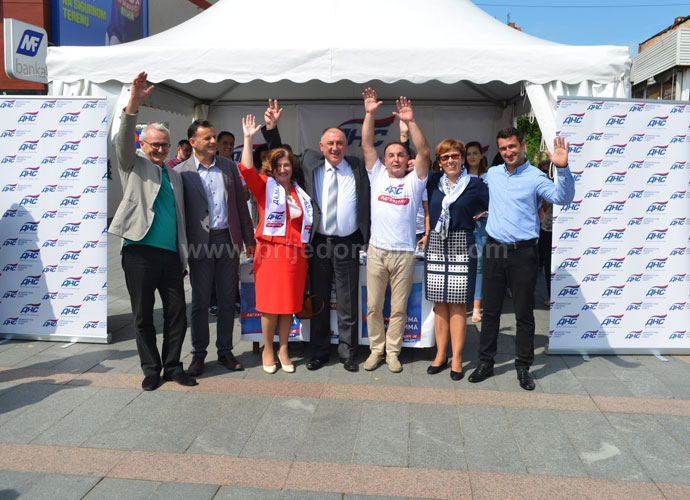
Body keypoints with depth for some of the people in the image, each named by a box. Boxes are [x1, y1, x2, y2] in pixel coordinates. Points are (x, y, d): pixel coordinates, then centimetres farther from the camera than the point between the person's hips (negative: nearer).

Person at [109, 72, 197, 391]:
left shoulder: (175, 176, 18)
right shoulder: (134, 165, 7)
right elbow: (123, 140, -14)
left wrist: (183, 257, 13)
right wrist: (133, 105, -29)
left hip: (170, 254, 4)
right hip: (140, 252, -4)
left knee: (177, 313, 5)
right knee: (143, 316, 5)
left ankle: (172, 365, 19)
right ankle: (151, 369, 18)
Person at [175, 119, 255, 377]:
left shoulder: (229, 166, 9)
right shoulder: (181, 172, -2)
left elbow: (240, 204, 11)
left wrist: (249, 238, 9)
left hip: (228, 240, 3)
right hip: (201, 244, -3)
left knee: (228, 300, 9)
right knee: (200, 302, 5)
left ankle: (225, 351, 22)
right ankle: (198, 354, 19)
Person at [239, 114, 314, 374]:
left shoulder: (300, 192, 14)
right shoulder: (265, 186, 2)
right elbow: (246, 169, -15)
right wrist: (248, 139, -20)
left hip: (295, 254, 4)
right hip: (270, 252, -4)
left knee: (289, 305, 9)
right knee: (269, 305, 2)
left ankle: (283, 350, 23)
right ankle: (268, 350, 18)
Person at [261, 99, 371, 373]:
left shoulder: (358, 168, 6)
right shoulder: (310, 163, 6)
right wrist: (271, 127, 1)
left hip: (348, 244, -1)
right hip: (319, 243, 1)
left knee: (348, 304, 6)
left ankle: (348, 353, 20)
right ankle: (319, 352, 24)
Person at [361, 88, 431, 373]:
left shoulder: (414, 181, 4)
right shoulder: (377, 176, 8)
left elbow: (424, 152, -10)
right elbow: (367, 145, 0)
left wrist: (410, 122, -18)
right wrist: (370, 114, -10)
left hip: (404, 254, -1)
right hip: (376, 251, 1)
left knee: (399, 308, 7)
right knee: (373, 306, 7)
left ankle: (393, 352, 19)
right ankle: (376, 349, 21)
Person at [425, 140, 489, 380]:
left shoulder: (475, 184, 1)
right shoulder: (433, 181, 10)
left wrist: (482, 216, -7)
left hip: (462, 246, -3)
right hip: (436, 245, 3)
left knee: (457, 304, -1)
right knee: (439, 303, 7)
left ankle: (457, 359, 8)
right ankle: (440, 355, 17)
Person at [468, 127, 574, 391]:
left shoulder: (535, 177, -5)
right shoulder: (492, 174, 10)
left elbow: (563, 197, -22)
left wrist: (563, 169, -35)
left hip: (522, 253, -4)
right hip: (493, 250, 4)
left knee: (524, 313, 5)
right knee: (490, 311, 10)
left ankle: (523, 366, 17)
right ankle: (485, 362, 21)